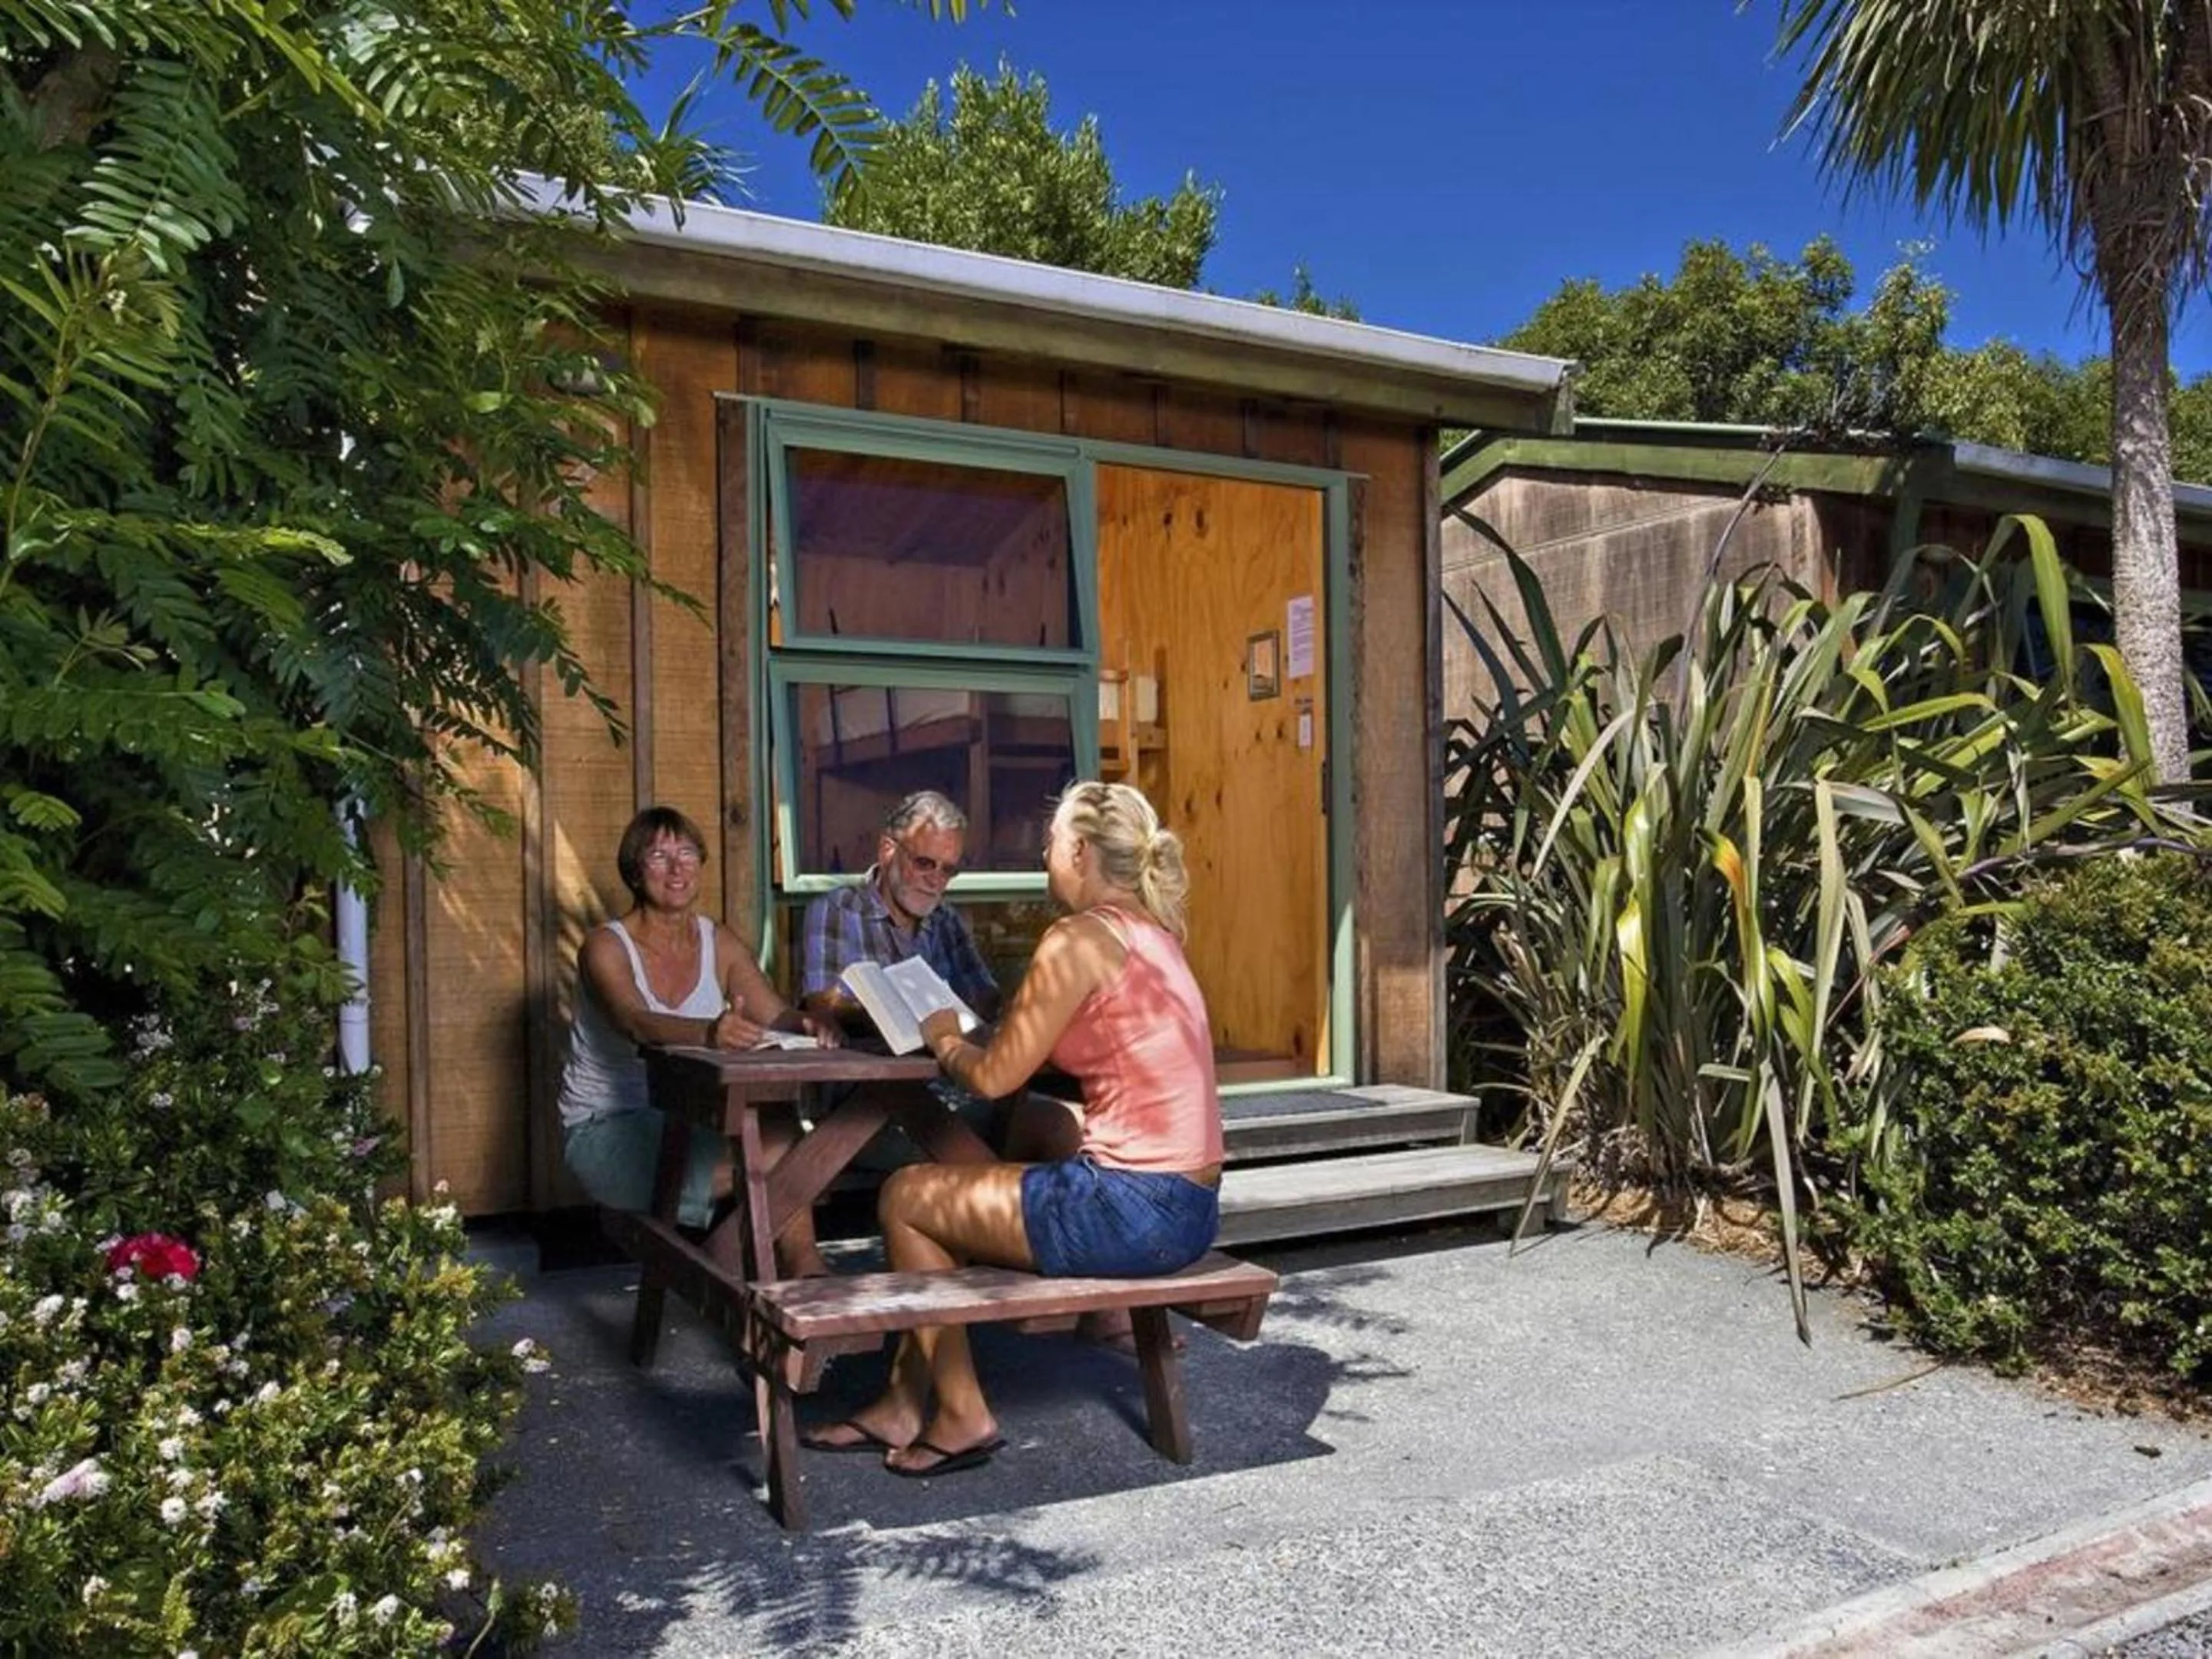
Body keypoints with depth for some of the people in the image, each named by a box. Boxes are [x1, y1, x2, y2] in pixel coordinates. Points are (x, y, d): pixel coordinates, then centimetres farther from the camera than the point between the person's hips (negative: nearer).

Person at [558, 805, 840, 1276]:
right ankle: (808, 1276, -7)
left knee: (779, 1126, -28)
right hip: (605, 1132, -5)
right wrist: (708, 1034, -52)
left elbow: (775, 1014, -7)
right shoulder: (606, 947, -10)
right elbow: (637, 1022, -31)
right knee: (775, 1153, -27)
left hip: (689, 1123, 5)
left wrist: (809, 1025, -33)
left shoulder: (720, 943, 6)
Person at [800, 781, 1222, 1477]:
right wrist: (966, 1035, 14)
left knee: (904, 1197, 7)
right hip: (1186, 1208, 9)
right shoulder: (1152, 934, 13)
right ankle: (907, 1403, 30)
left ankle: (961, 1416, 17)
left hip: (1129, 1206, -9)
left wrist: (946, 1040, 9)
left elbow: (994, 1076, -11)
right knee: (955, 1182, 23)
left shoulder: (1078, 939, -14)